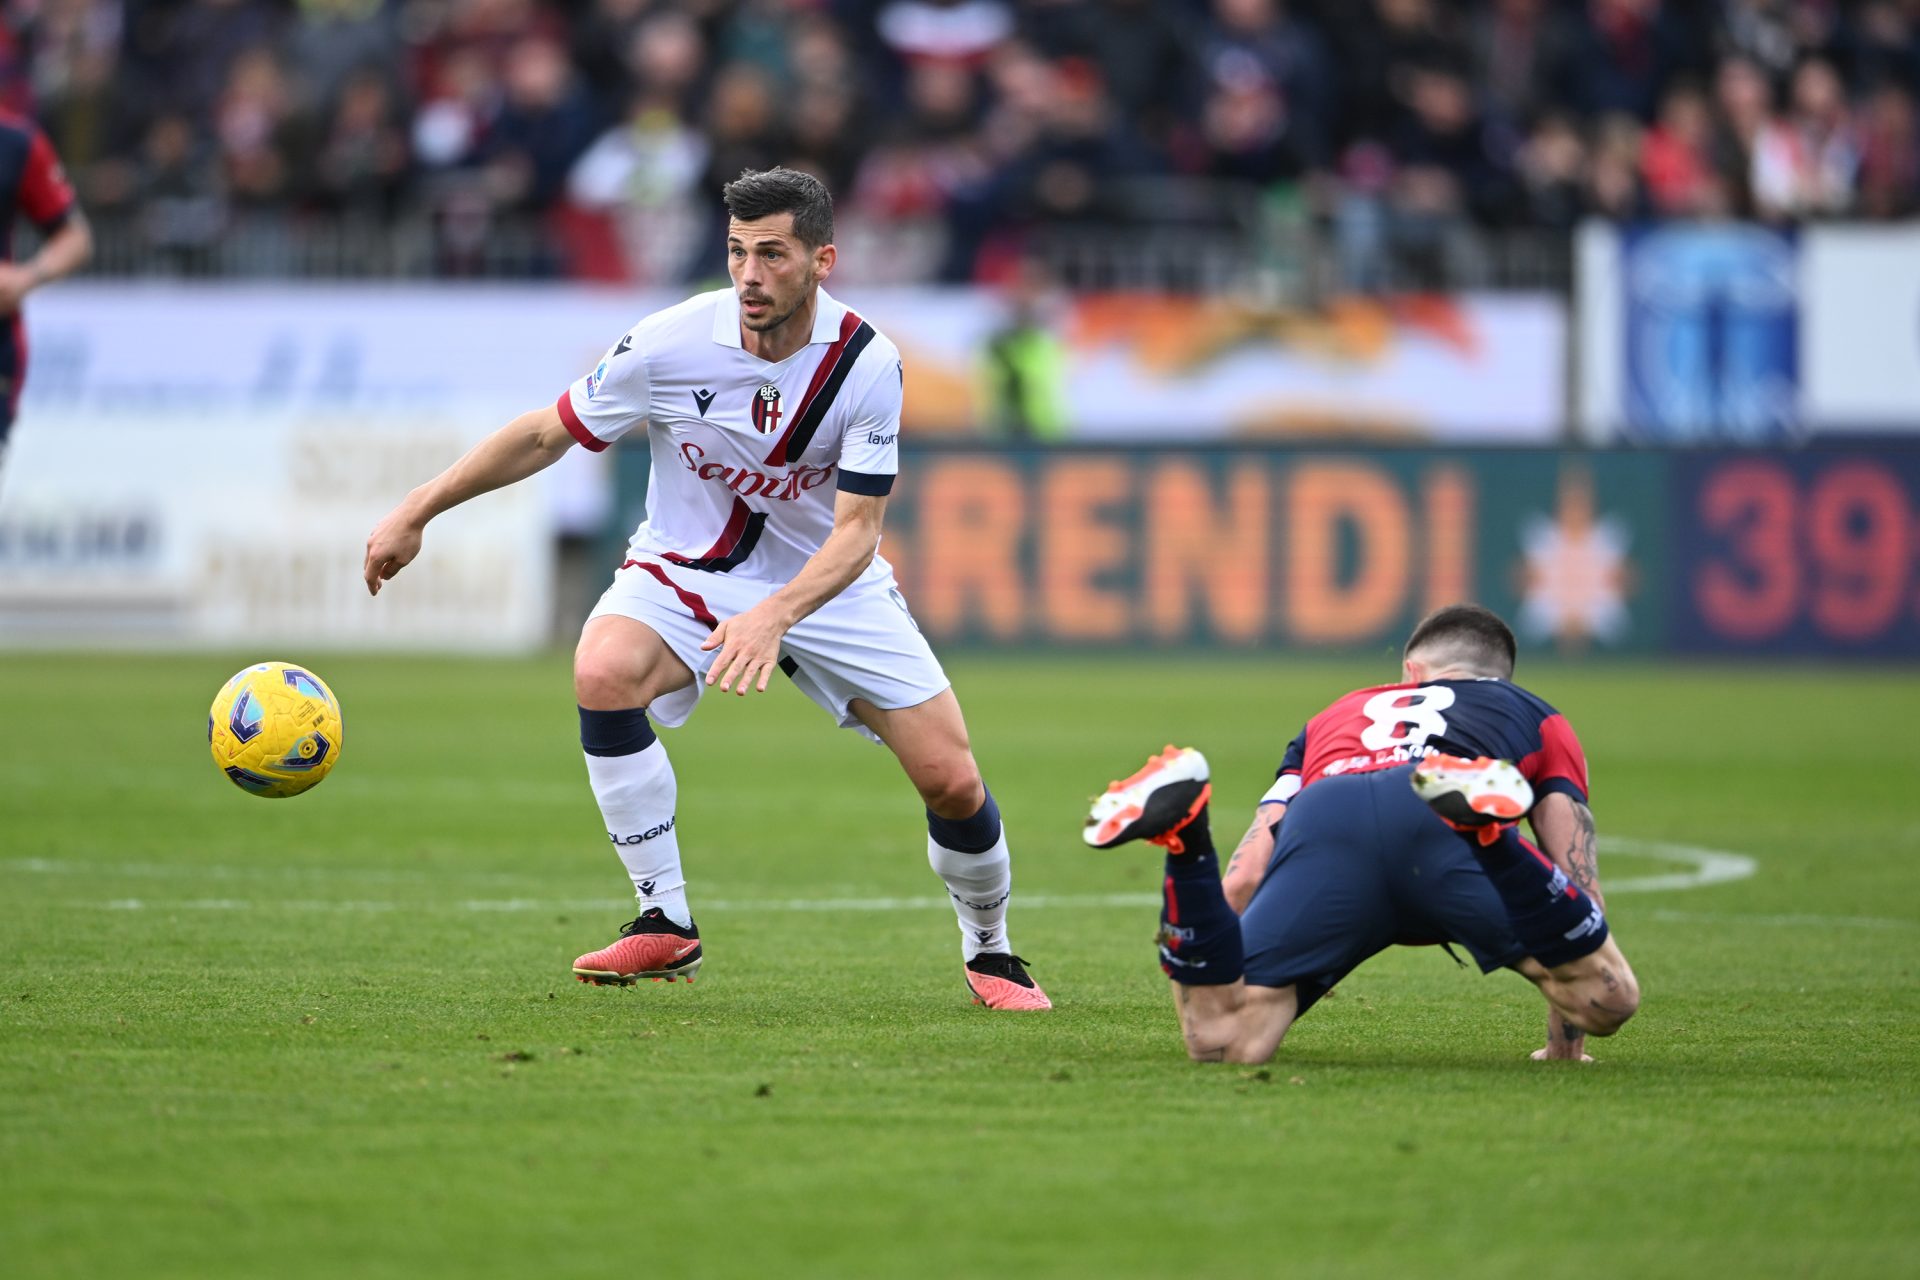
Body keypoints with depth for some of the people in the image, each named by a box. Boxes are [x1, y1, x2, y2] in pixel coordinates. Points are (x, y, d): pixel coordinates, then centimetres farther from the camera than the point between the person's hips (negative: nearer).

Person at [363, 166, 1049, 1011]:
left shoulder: (867, 364, -20)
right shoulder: (671, 343, -21)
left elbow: (856, 530, -22)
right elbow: (546, 434, -7)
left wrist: (776, 615, -40)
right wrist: (417, 511, -7)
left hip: (827, 581, 0)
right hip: (689, 567, 0)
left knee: (951, 780, -10)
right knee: (602, 672, -33)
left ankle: (989, 955, 21)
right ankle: (664, 927, -20)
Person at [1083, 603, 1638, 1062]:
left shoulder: (1339, 713, 44)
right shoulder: (1538, 718, 40)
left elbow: (1244, 877, 34)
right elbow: (1578, 880, 33)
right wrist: (1565, 1039, 40)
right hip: (1442, 834, -2)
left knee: (1222, 1039, -9)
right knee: (1607, 999, -6)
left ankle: (1184, 833, -29)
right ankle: (1482, 818, -28)